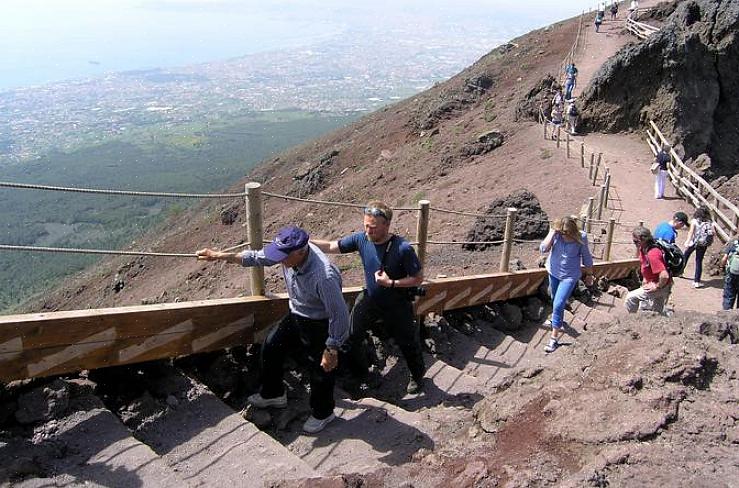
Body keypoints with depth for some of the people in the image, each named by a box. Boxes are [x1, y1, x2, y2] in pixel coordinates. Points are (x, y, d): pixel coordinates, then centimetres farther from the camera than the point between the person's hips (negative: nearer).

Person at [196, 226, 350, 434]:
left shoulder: (324, 276, -41)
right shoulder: (289, 252, -19)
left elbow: (339, 316, -30)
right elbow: (256, 257, -1)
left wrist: (332, 350, -21)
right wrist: (219, 256, -1)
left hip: (319, 325, -8)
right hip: (296, 316, 8)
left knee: (322, 370, 11)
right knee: (271, 347, 21)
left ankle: (323, 413, 41)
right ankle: (273, 394, 48)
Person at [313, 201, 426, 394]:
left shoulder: (403, 249, -28)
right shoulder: (361, 239, -16)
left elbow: (418, 278, -18)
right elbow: (331, 247, -7)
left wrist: (392, 283, -28)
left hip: (397, 305, -4)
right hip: (369, 299, 4)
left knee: (408, 342, 13)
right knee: (351, 337, 10)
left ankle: (417, 375, 43)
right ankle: (361, 373, 37)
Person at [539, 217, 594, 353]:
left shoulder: (581, 238, -19)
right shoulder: (556, 234, -15)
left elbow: (587, 257, -5)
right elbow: (543, 249, -25)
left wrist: (589, 274, 5)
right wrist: (552, 232, -28)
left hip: (569, 276, -4)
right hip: (553, 272, 4)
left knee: (558, 305, -11)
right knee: (555, 300, 24)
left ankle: (554, 338, 0)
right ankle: (559, 323, 52)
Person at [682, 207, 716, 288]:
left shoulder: (694, 221, -8)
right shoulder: (710, 222, 0)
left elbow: (691, 232, -16)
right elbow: (713, 232, -8)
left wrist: (687, 242, -20)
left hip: (693, 242, -2)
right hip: (703, 244, 2)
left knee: (686, 255, 25)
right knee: (699, 261, 7)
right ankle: (697, 281, 7)